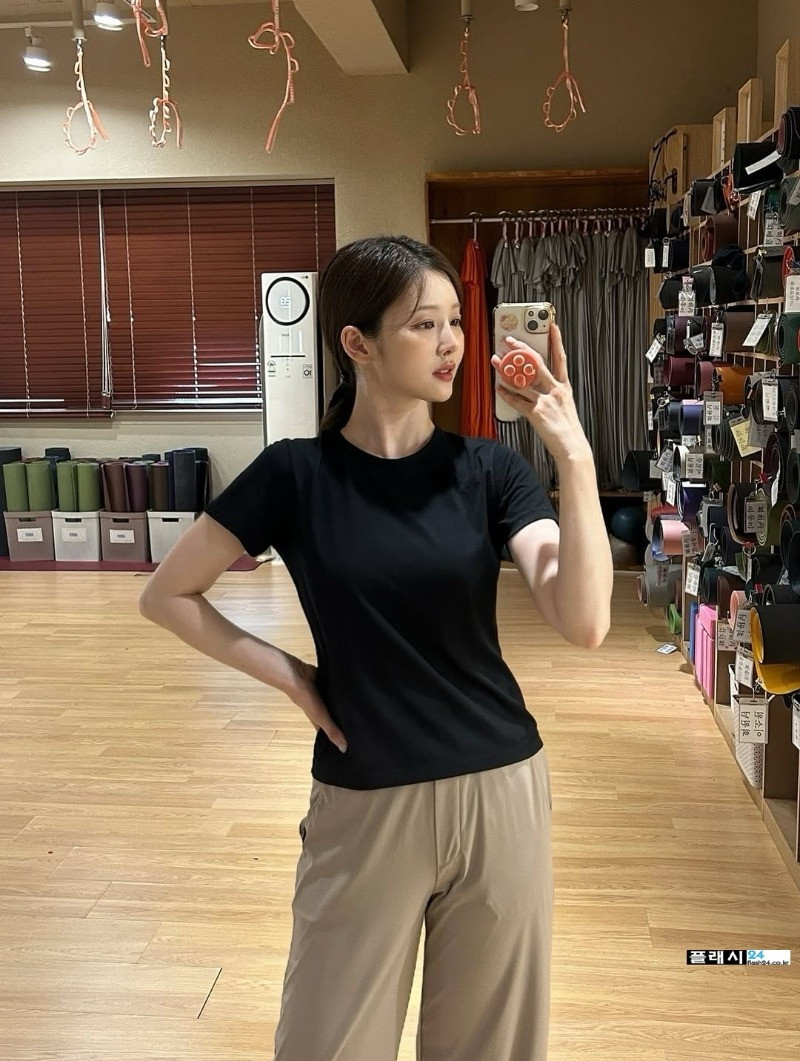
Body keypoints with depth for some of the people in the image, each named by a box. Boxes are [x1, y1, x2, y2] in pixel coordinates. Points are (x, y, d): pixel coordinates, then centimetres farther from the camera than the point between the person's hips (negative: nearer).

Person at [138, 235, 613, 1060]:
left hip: (498, 791, 2)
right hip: (364, 805, -1)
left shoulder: (488, 468, -4)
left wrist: (573, 455, -24)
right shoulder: (296, 474, -8)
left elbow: (584, 621, -17)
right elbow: (167, 596, 1)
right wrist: (289, 675, -6)